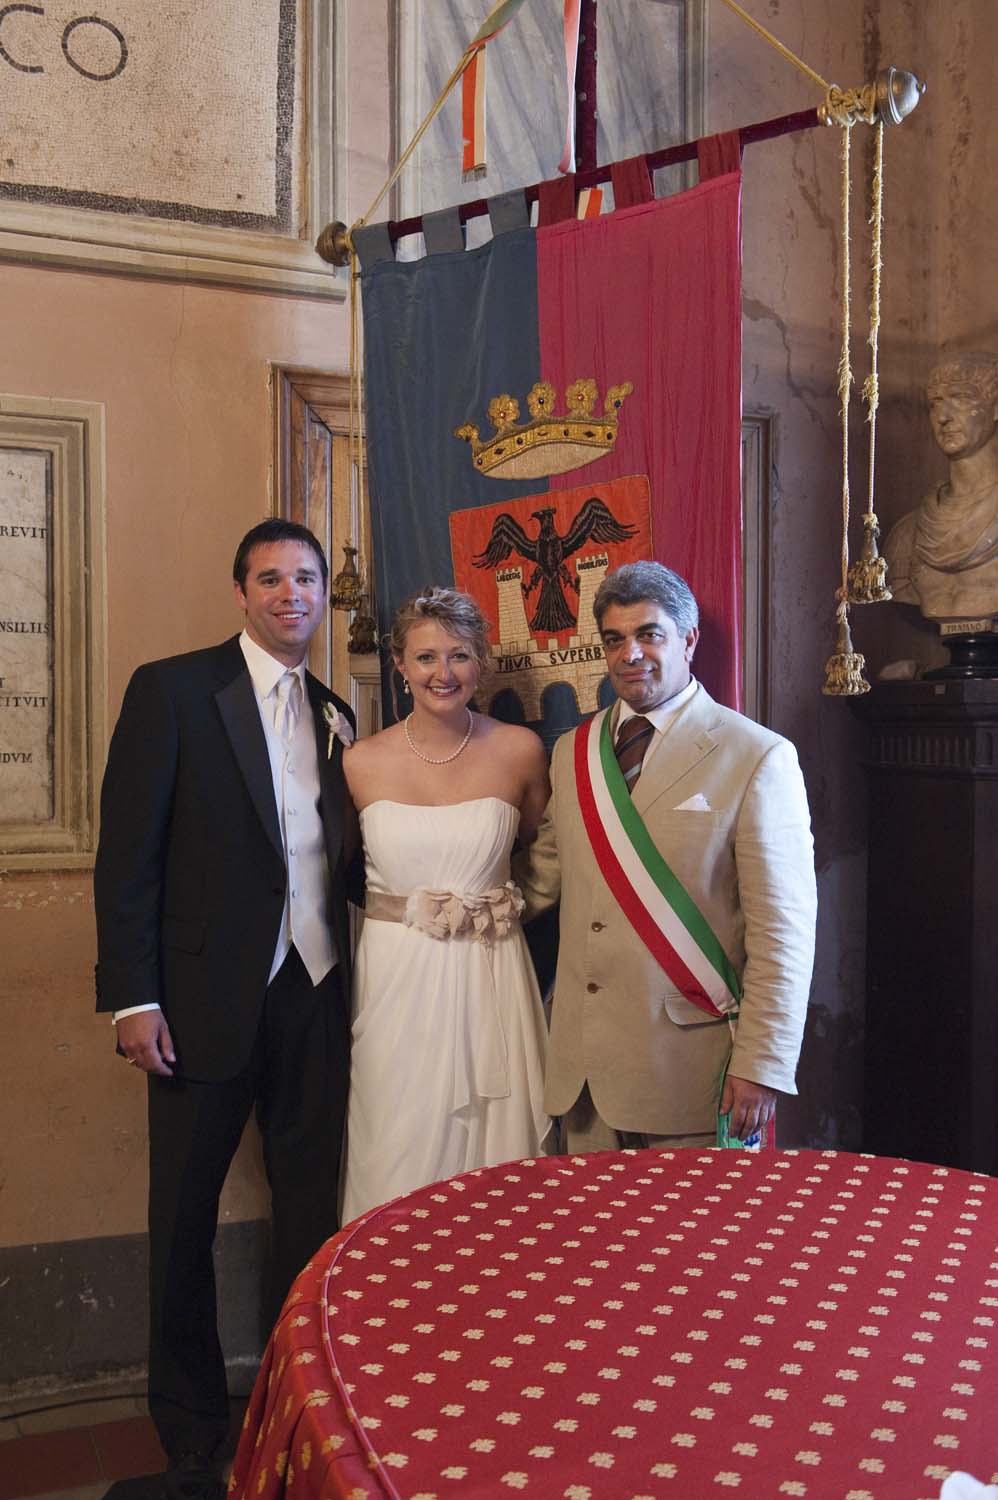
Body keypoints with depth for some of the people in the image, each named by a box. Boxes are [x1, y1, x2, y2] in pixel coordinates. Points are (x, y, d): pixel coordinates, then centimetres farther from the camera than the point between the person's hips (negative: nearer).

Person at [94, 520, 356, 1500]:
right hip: (208, 996, -4)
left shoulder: (334, 714, 11)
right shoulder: (172, 690, -5)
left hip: (315, 996, 4)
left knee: (312, 1206, 11)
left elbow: (333, 855, 13)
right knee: (184, 1215, 9)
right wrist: (132, 996, -13)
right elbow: (128, 852, -8)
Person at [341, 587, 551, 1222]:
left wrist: (504, 908, 4)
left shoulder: (520, 750, -2)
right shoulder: (363, 761, -1)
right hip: (395, 975, 0)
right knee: (397, 1158, 7)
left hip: (490, 977, 0)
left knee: (492, 1154, 8)